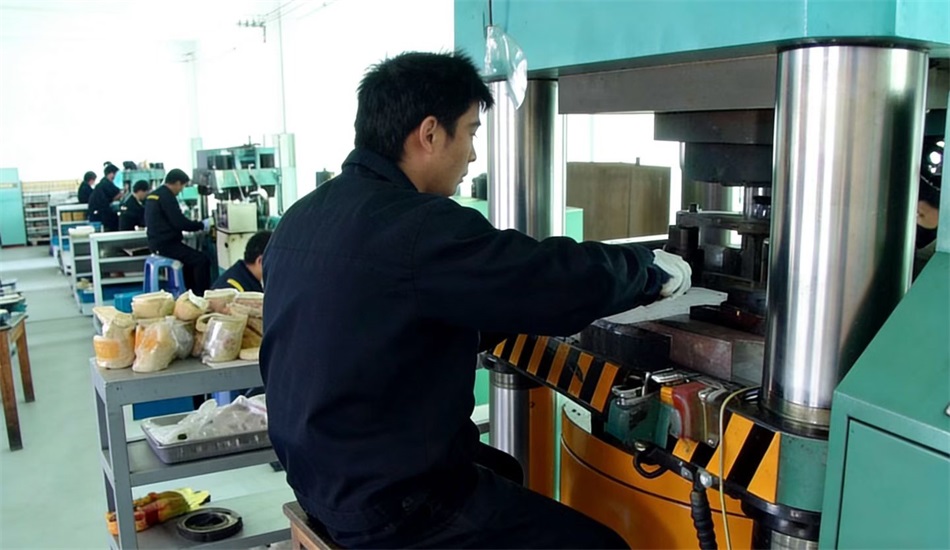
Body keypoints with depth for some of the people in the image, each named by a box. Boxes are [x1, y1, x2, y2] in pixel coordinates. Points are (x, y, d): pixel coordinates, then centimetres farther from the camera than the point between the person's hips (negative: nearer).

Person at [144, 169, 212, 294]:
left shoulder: (153, 194, 14)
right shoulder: (166, 196, -16)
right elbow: (179, 222, -20)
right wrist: (202, 225, -7)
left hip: (157, 242, 11)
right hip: (166, 243, -11)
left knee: (191, 257, 25)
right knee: (202, 261, -15)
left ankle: (193, 293, 26)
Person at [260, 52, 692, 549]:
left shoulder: (302, 217, 3)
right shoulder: (416, 225, -26)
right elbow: (568, 282, -24)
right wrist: (655, 269, -4)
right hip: (393, 507, -9)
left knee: (505, 472, 29)